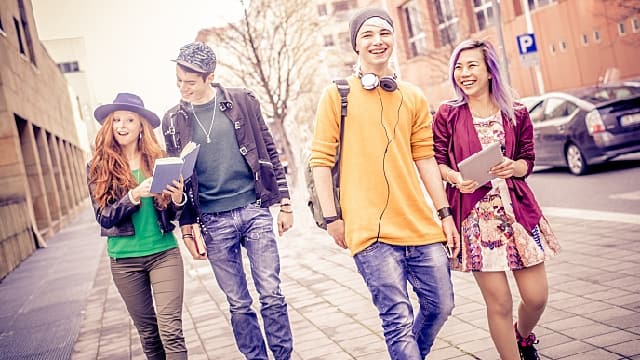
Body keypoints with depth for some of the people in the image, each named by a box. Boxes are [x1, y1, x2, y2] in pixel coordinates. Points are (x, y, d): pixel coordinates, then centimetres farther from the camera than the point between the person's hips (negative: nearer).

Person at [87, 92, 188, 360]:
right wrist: (134, 195, -22)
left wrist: (178, 199, -19)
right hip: (124, 258, 1)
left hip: (164, 252, -1)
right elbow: (103, 217, -6)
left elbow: (172, 214, 4)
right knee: (147, 331, 13)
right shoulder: (98, 167, 1)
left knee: (170, 329, -7)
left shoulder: (158, 160, 1)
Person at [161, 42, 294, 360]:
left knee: (272, 295, 2)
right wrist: (188, 228, 5)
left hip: (255, 211, 0)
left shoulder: (241, 101, 2)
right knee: (238, 304, 7)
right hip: (214, 222, 1)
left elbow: (269, 152, 5)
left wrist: (284, 203, 3)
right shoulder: (174, 120, 5)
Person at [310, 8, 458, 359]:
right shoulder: (337, 94, -1)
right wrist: (332, 218, -5)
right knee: (399, 320, -5)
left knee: (440, 305, 13)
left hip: (420, 224, 5)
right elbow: (321, 159, -1)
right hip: (370, 229, -5)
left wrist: (445, 212, 10)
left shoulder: (414, 98, 11)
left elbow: (424, 158, 13)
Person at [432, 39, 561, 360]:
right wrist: (456, 178, -18)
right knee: (499, 303, 0)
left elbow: (528, 161, 11)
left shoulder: (516, 113, 6)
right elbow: (438, 162, 3)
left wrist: (513, 167, -11)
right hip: (474, 217, -2)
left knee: (537, 297, 6)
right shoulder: (448, 115, 1)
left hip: (518, 211, 3)